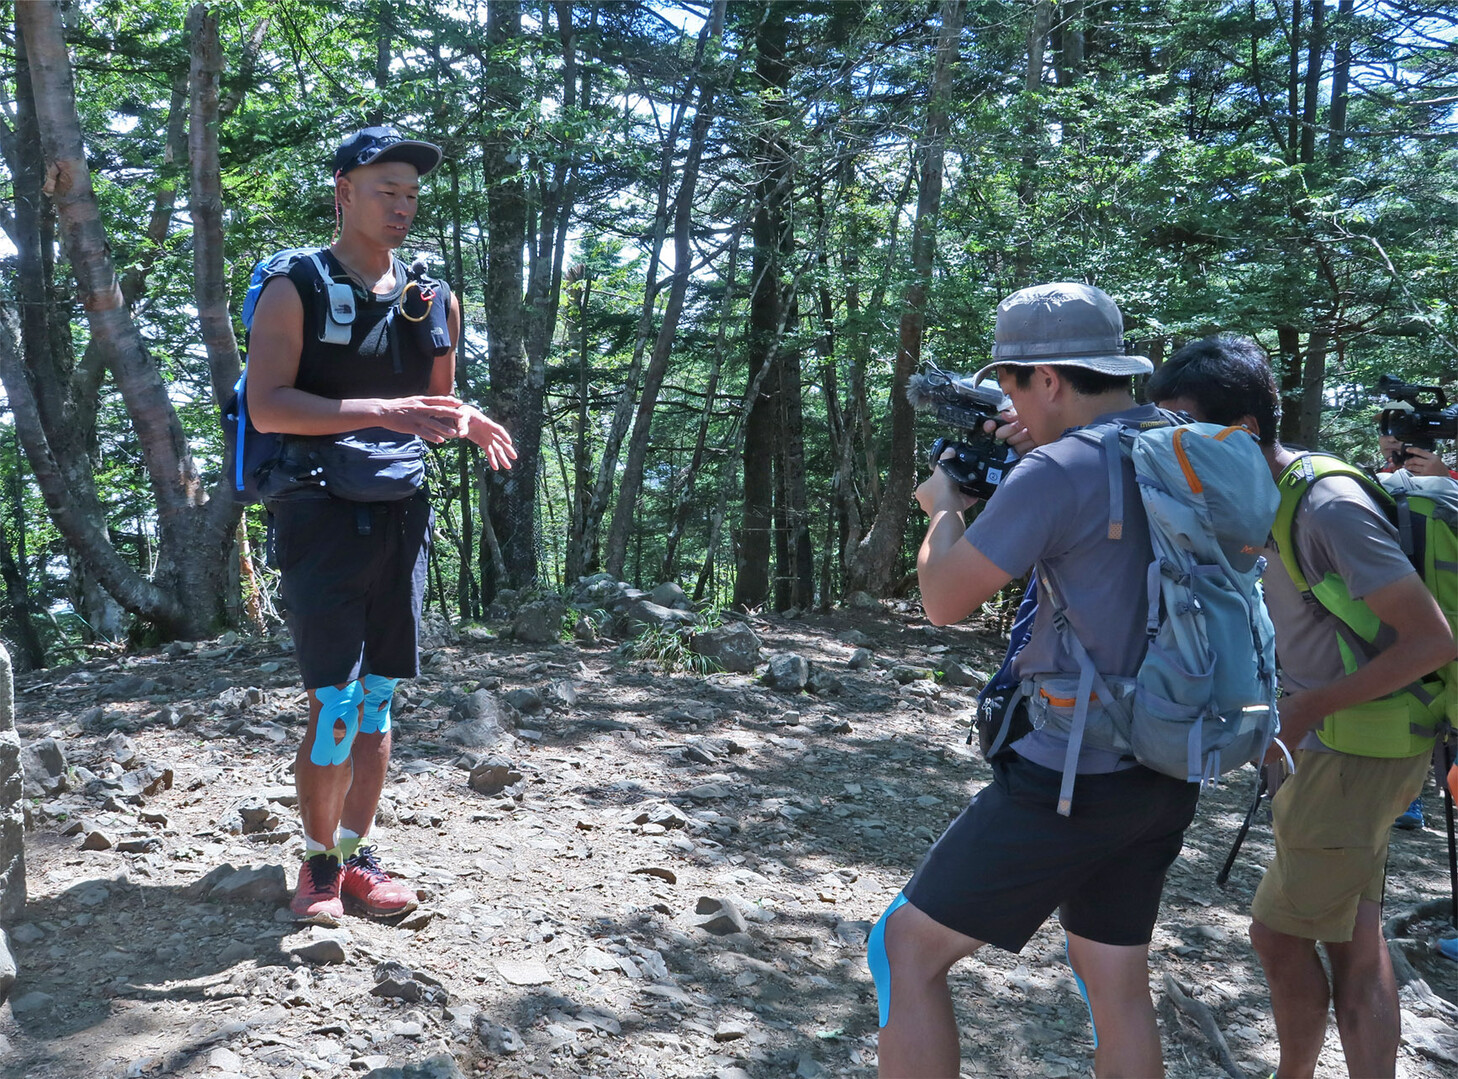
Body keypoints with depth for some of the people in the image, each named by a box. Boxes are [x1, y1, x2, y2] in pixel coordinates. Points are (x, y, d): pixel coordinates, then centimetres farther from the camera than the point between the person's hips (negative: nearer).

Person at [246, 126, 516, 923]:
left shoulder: (434, 302, 12)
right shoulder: (296, 291, -4)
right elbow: (266, 406, -15)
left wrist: (467, 424, 0)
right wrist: (383, 411, -25)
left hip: (401, 518, 5)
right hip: (323, 517, -5)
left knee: (380, 697, 9)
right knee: (334, 699, -7)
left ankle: (354, 856, 21)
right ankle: (318, 865, 12)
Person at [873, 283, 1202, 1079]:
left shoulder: (1058, 473, -19)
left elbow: (945, 599, -11)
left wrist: (943, 505, 7)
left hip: (1068, 780, -8)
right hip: (1166, 778, 8)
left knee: (908, 949, 6)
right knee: (1117, 984, 19)